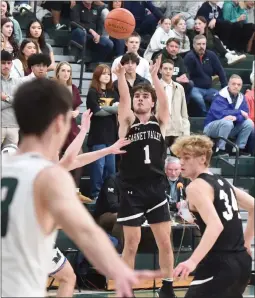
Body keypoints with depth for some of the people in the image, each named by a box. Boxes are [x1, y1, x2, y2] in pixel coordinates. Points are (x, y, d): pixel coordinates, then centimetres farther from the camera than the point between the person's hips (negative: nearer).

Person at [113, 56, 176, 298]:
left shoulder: (160, 122, 7)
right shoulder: (128, 121, 3)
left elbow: (164, 101, -11)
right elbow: (124, 100, -15)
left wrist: (154, 76, -24)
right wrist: (121, 76, -31)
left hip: (156, 187, 2)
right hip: (132, 189, -2)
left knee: (165, 242, 4)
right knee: (131, 244, 0)